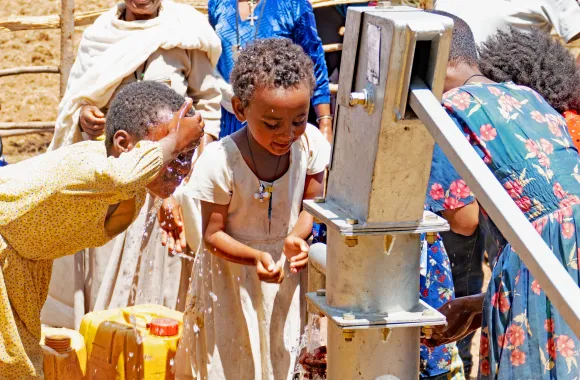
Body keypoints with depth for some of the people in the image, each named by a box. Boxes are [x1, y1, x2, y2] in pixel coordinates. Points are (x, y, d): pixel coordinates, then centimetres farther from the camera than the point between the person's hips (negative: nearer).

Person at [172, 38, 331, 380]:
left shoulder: (311, 144, -20)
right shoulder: (220, 162, -30)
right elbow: (213, 235, -20)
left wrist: (297, 237, -27)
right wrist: (255, 257, -38)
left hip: (285, 267, 3)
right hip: (231, 273, -3)